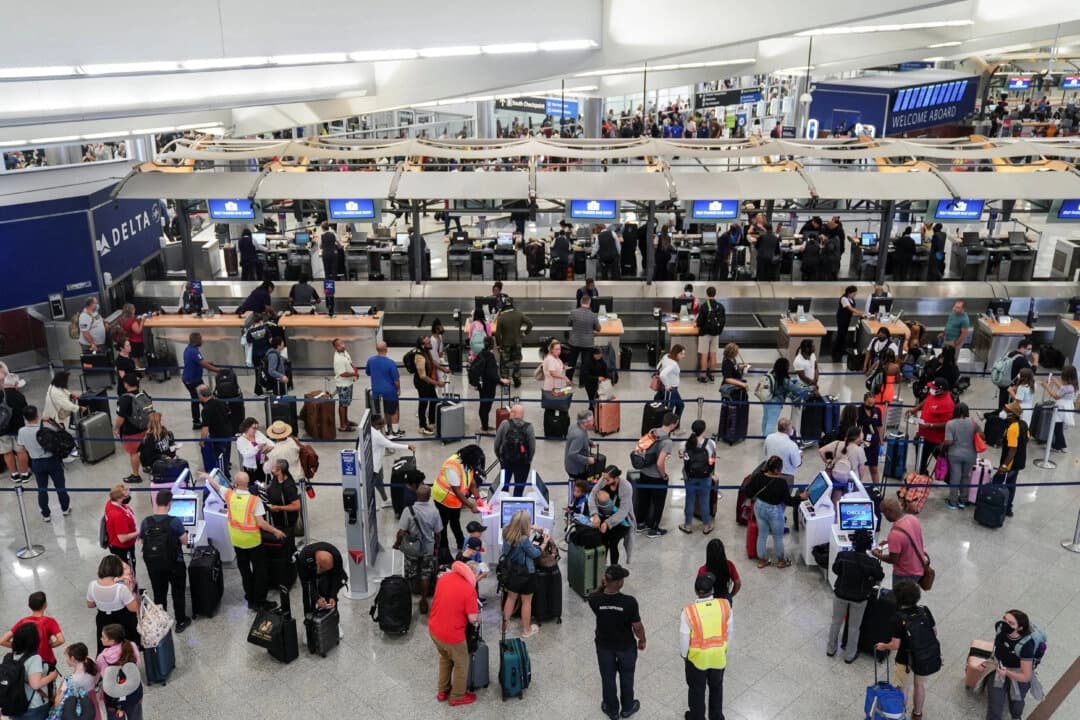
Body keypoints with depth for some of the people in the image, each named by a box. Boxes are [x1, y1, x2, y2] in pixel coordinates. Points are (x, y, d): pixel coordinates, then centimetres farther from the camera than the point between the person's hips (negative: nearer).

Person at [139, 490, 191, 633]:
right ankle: (180, 622, 24)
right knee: (178, 593, 14)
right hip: (174, 564, -3)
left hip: (153, 564, 3)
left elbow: (142, 541, 3)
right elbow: (184, 541, -13)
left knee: (159, 594, 18)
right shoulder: (175, 521, -21)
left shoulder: (146, 522, -10)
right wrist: (182, 531, 5)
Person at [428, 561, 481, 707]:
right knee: (461, 664, 18)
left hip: (433, 628, 7)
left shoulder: (444, 577, 0)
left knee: (445, 658, 30)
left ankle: (442, 691, 42)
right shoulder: (469, 589, -19)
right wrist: (477, 621, 3)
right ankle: (457, 697, 32)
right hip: (451, 634, -7)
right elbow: (473, 618, -18)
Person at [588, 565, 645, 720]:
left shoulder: (595, 600, -25)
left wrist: (601, 586, -15)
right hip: (626, 646, -1)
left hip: (604, 646, 1)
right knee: (626, 677, 24)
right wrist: (642, 640, 2)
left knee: (608, 678, 23)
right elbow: (637, 627, -17)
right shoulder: (629, 601, -31)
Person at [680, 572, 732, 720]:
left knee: (697, 690, 23)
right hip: (719, 656, 3)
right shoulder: (725, 605, -21)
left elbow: (684, 638, -17)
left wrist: (684, 655, 3)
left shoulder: (688, 611, -30)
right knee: (716, 687, 28)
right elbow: (729, 631, -5)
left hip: (697, 657, -3)